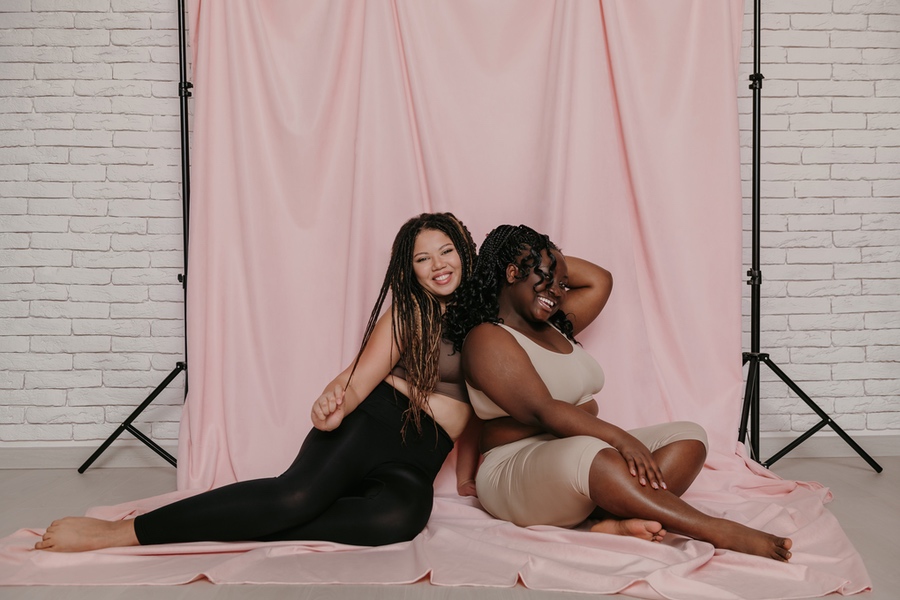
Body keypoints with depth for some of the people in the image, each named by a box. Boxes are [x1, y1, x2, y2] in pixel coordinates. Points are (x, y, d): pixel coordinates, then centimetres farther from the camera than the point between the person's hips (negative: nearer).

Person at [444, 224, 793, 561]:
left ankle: (618, 522, -31)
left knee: (688, 439, -6)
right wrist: (619, 438, -29)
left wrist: (548, 254, 20)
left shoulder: (554, 325, 19)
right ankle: (716, 532, -33)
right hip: (517, 468, -9)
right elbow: (541, 410, -21)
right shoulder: (486, 338, -9)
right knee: (585, 453, -41)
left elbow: (600, 280, 28)